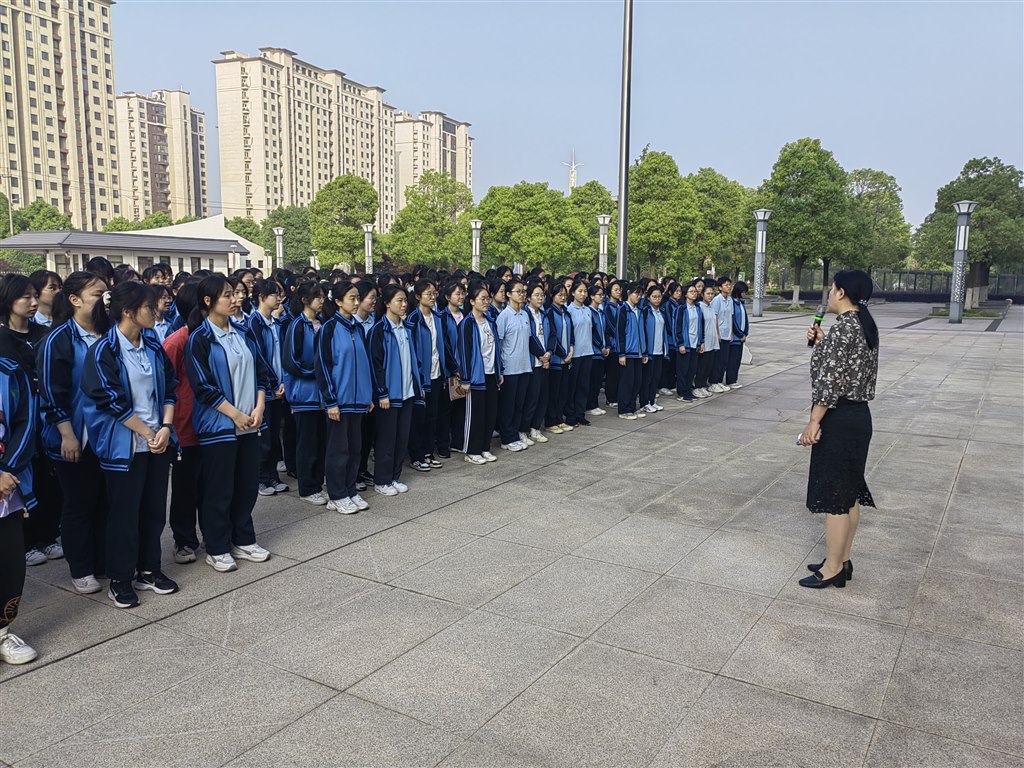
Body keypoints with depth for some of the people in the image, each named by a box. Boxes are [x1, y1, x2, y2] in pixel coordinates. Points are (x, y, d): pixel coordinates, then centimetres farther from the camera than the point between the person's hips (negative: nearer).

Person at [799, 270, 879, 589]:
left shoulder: (842, 327, -18)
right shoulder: (865, 325, 12)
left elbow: (830, 381, -21)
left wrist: (814, 422, -18)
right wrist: (822, 342, 12)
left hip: (838, 419, -10)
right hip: (859, 416, 10)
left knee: (834, 494, -1)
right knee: (850, 491, 16)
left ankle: (832, 569, 10)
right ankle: (843, 560, 27)